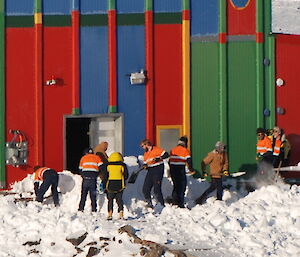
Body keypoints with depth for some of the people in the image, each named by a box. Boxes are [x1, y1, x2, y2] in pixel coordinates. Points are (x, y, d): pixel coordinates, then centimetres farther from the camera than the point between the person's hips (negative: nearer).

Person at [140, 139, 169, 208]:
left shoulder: (156, 150, -7)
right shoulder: (145, 154, 17)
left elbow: (166, 155, -14)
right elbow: (145, 163, 20)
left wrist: (159, 158, -27)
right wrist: (145, 166, -2)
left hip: (158, 169, -8)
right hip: (150, 171, 8)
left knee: (157, 189, -13)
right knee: (145, 189, 3)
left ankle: (162, 205, -5)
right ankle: (149, 204, 14)